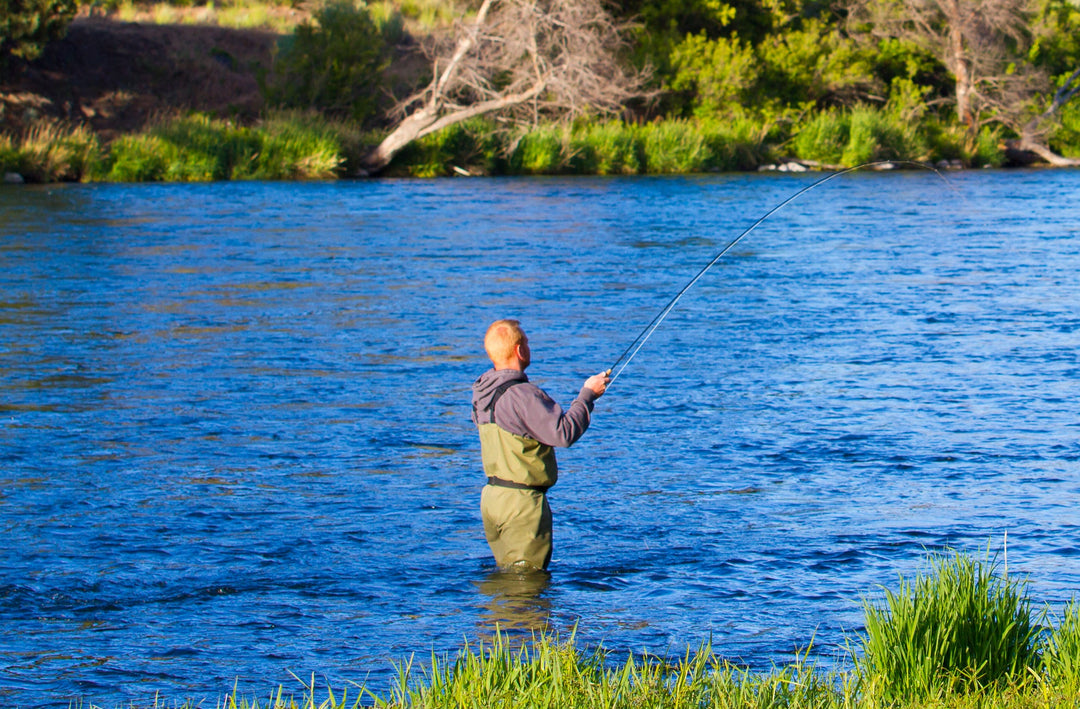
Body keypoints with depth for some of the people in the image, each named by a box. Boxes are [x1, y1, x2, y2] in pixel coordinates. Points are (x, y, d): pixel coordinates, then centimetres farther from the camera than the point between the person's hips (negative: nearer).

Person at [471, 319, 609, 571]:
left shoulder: (483, 392, 7)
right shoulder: (522, 395, -21)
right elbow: (563, 434, -23)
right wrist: (587, 394, -10)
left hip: (491, 495, 9)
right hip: (521, 502, -9)